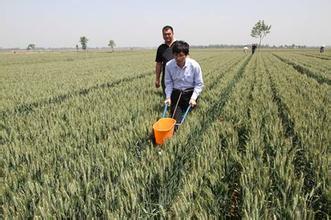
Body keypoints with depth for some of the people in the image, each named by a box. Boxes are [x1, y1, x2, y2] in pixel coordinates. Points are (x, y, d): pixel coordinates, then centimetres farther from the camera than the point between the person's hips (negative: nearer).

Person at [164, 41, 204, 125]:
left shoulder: (194, 65, -16)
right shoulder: (169, 65, -11)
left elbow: (199, 84, -8)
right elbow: (168, 83, 1)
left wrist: (193, 98, -17)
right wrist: (168, 97, -8)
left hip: (190, 93, -1)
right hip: (176, 93, 1)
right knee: (175, 116, -6)